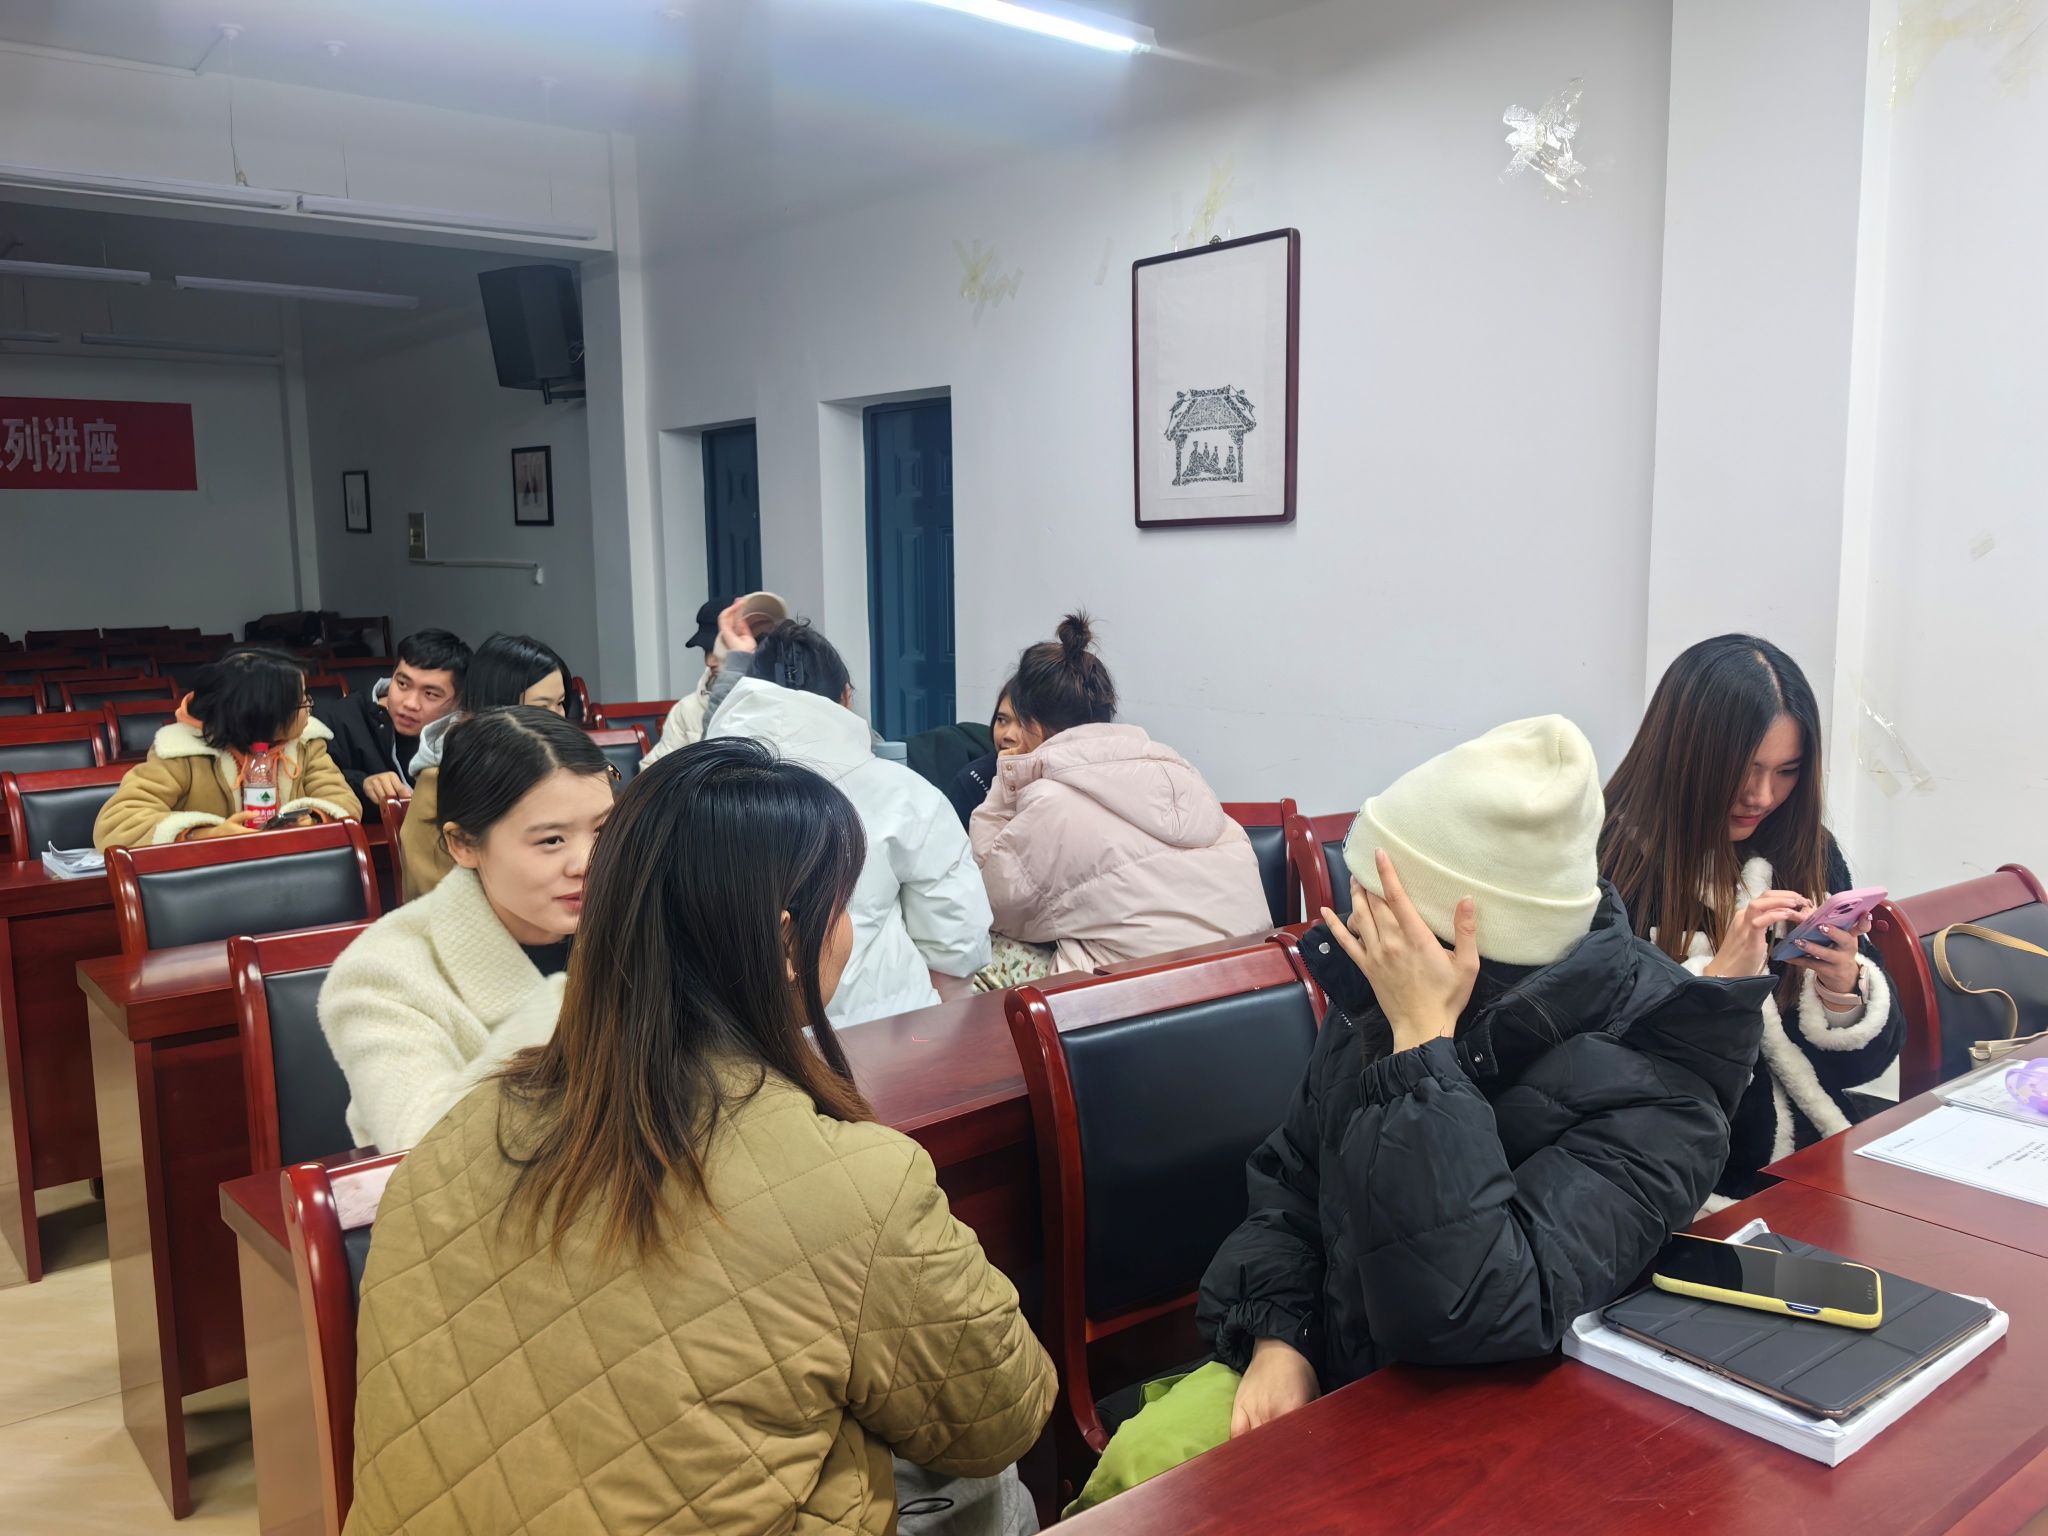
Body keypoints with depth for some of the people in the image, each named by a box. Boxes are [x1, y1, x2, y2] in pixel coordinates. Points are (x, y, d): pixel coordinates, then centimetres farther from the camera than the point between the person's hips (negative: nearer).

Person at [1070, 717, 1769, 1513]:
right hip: (1320, 1364, 5)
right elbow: (1290, 1179, 6)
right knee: (1137, 1467, -14)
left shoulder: (1649, 1095, -24)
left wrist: (1424, 1037, -35)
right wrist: (1278, 1340, -9)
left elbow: (1467, 1316, -37)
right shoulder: (1386, 990, -7)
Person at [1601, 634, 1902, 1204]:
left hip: (1826, 1159, 7)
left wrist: (1843, 988, -11)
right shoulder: (1609, 867, -11)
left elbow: (1865, 1062, 10)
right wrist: (1717, 977, -23)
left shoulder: (1809, 854, 7)